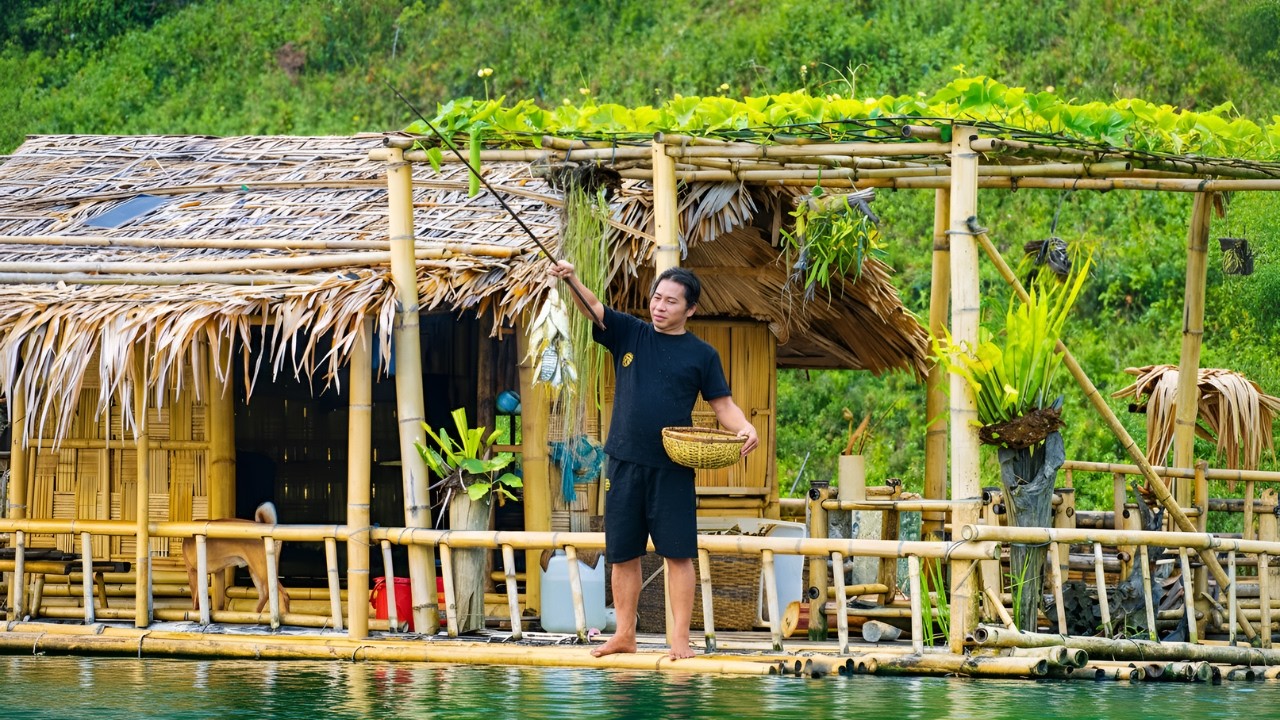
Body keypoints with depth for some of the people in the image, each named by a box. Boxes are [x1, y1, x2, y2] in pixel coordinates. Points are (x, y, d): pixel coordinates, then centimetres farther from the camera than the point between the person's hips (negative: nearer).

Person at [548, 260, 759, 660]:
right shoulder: (629, 333, 8)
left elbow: (723, 405, 4)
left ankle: (680, 639, -2)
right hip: (624, 462, 2)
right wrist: (571, 280, -26)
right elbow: (592, 307, -6)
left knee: (678, 552, -4)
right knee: (623, 552, 7)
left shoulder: (702, 355, 5)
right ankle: (624, 635, 17)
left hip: (673, 468, -2)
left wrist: (745, 429, -17)